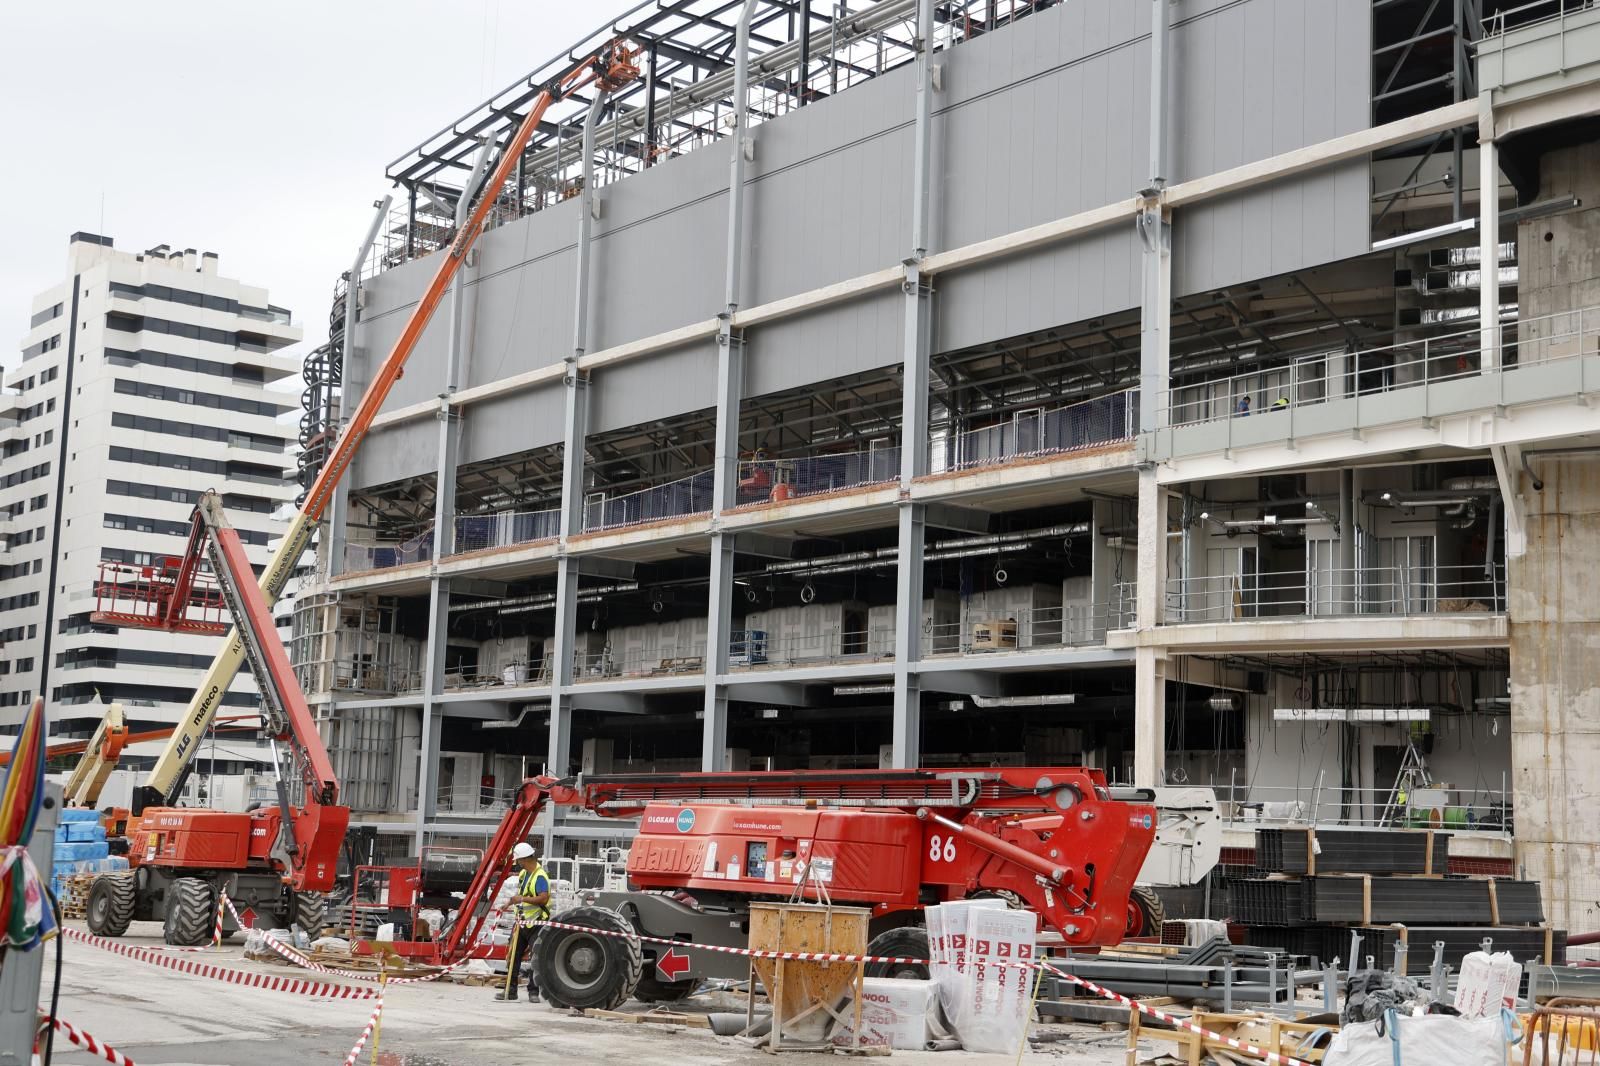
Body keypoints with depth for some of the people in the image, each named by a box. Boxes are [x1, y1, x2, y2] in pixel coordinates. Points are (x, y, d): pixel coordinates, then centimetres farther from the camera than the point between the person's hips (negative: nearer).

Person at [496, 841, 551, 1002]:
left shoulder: (540, 876, -19)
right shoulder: (523, 873, 10)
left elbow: (543, 898, -31)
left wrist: (522, 899, -28)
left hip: (536, 924, -9)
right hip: (521, 922, 9)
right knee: (513, 956, 9)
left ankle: (533, 991, 5)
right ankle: (510, 990, 15)